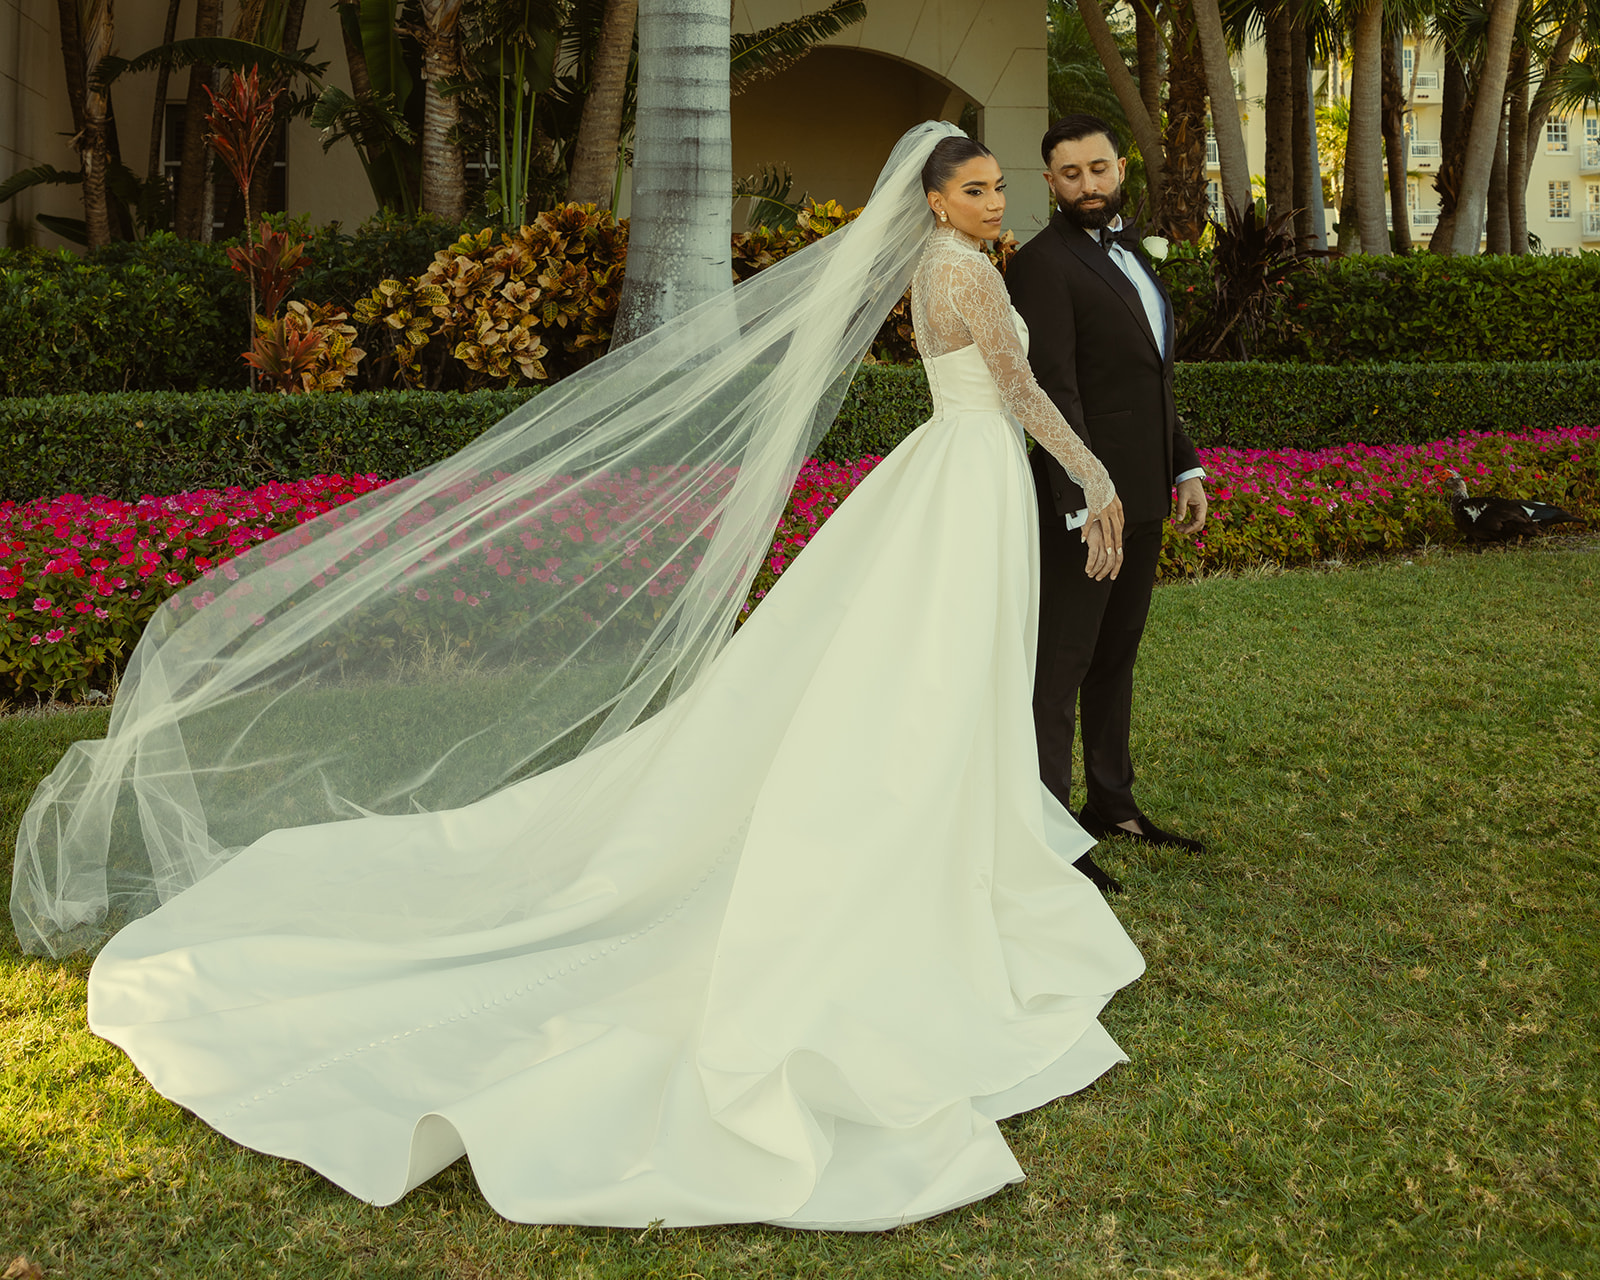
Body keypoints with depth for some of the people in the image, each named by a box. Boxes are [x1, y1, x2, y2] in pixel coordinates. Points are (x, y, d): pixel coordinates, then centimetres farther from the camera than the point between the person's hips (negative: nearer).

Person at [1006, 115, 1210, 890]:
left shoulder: (1127, 253, 16)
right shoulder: (1044, 263, -13)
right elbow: (1054, 392, -20)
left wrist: (1186, 466, 17)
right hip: (1083, 499, -9)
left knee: (1117, 653, 16)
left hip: (1141, 494, 9)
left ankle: (1111, 804, 28)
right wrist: (1085, 506, -25)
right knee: (1061, 664, -3)